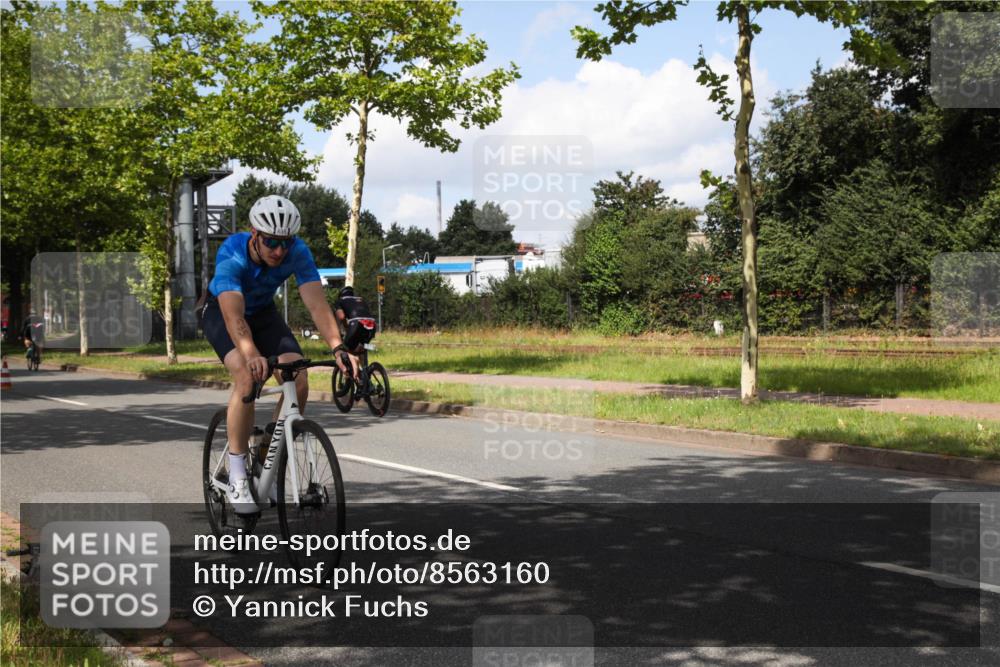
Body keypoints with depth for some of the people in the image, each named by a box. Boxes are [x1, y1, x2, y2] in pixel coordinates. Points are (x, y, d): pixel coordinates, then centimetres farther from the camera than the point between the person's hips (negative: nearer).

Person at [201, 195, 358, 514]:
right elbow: (234, 316, -48)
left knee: (299, 381, -18)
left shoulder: (297, 252, -27)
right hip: (221, 311, -4)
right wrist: (252, 355, -66)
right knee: (247, 376, -31)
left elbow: (317, 304, -34)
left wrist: (338, 348, -50)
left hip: (263, 313, 4)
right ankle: (237, 475, -20)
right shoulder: (231, 254, -36)